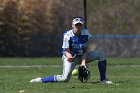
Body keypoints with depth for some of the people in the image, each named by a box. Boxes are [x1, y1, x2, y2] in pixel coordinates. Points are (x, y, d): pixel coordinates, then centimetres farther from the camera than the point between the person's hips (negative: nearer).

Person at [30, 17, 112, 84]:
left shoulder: (86, 33, -11)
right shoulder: (68, 35, -23)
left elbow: (85, 50, -7)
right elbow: (66, 51, -22)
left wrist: (83, 62, -21)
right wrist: (70, 57, -46)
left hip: (82, 56, 5)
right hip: (71, 56, -5)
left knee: (101, 55, -9)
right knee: (65, 78, -26)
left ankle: (103, 79, -5)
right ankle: (40, 80, -13)